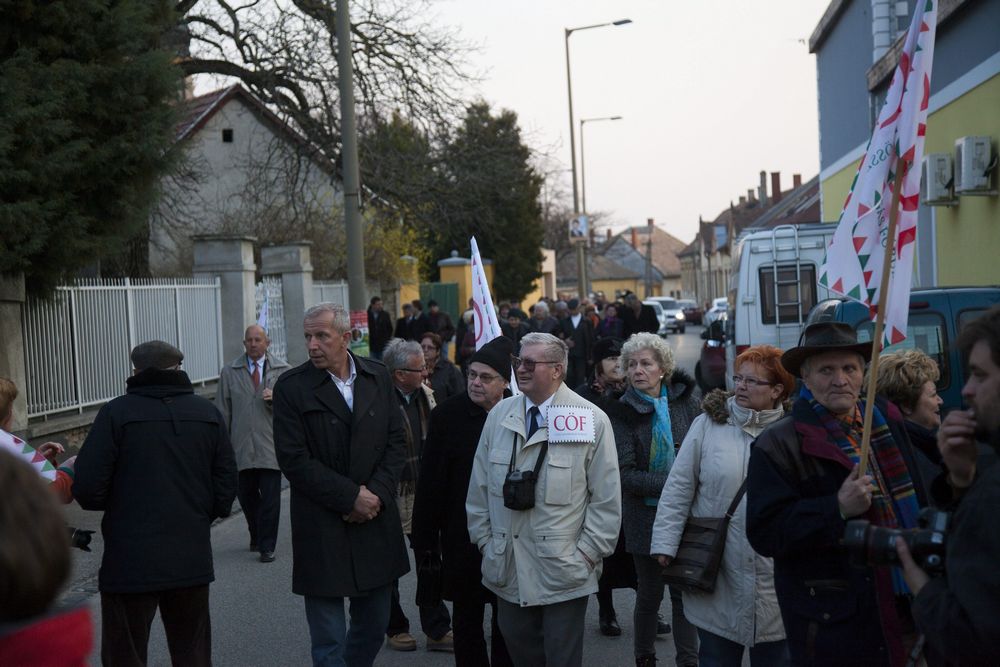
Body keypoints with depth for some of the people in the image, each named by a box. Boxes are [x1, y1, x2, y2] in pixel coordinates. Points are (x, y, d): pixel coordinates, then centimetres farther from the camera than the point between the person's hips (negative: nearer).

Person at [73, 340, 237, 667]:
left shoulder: (117, 412, -8)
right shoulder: (207, 413, 4)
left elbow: (87, 489, -12)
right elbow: (226, 484, 2)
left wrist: (120, 505, 9)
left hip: (130, 563, -3)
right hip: (193, 561, 4)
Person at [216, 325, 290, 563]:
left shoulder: (282, 370, 5)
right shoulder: (229, 372, 7)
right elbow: (223, 411, 8)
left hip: (270, 443, -1)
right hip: (241, 447, 1)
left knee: (270, 499, -3)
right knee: (246, 495, 9)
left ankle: (267, 546, 7)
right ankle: (256, 537, 31)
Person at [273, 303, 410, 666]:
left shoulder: (378, 377, 5)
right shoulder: (291, 387, -7)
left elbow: (396, 443, 6)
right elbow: (294, 460, -11)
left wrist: (377, 494, -7)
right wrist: (351, 497, -13)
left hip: (376, 524, 4)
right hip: (322, 531, -4)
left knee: (373, 626, 15)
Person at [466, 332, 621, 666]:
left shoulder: (592, 420, -7)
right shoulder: (500, 415, 4)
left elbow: (606, 497, -6)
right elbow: (479, 486, 10)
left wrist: (588, 553, -7)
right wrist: (484, 539, 8)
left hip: (564, 571, -4)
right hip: (507, 568, 4)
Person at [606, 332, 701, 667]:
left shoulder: (686, 399, -1)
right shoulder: (622, 412, -7)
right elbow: (625, 474, -12)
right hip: (646, 514, -1)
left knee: (685, 590, 5)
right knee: (650, 592, 9)